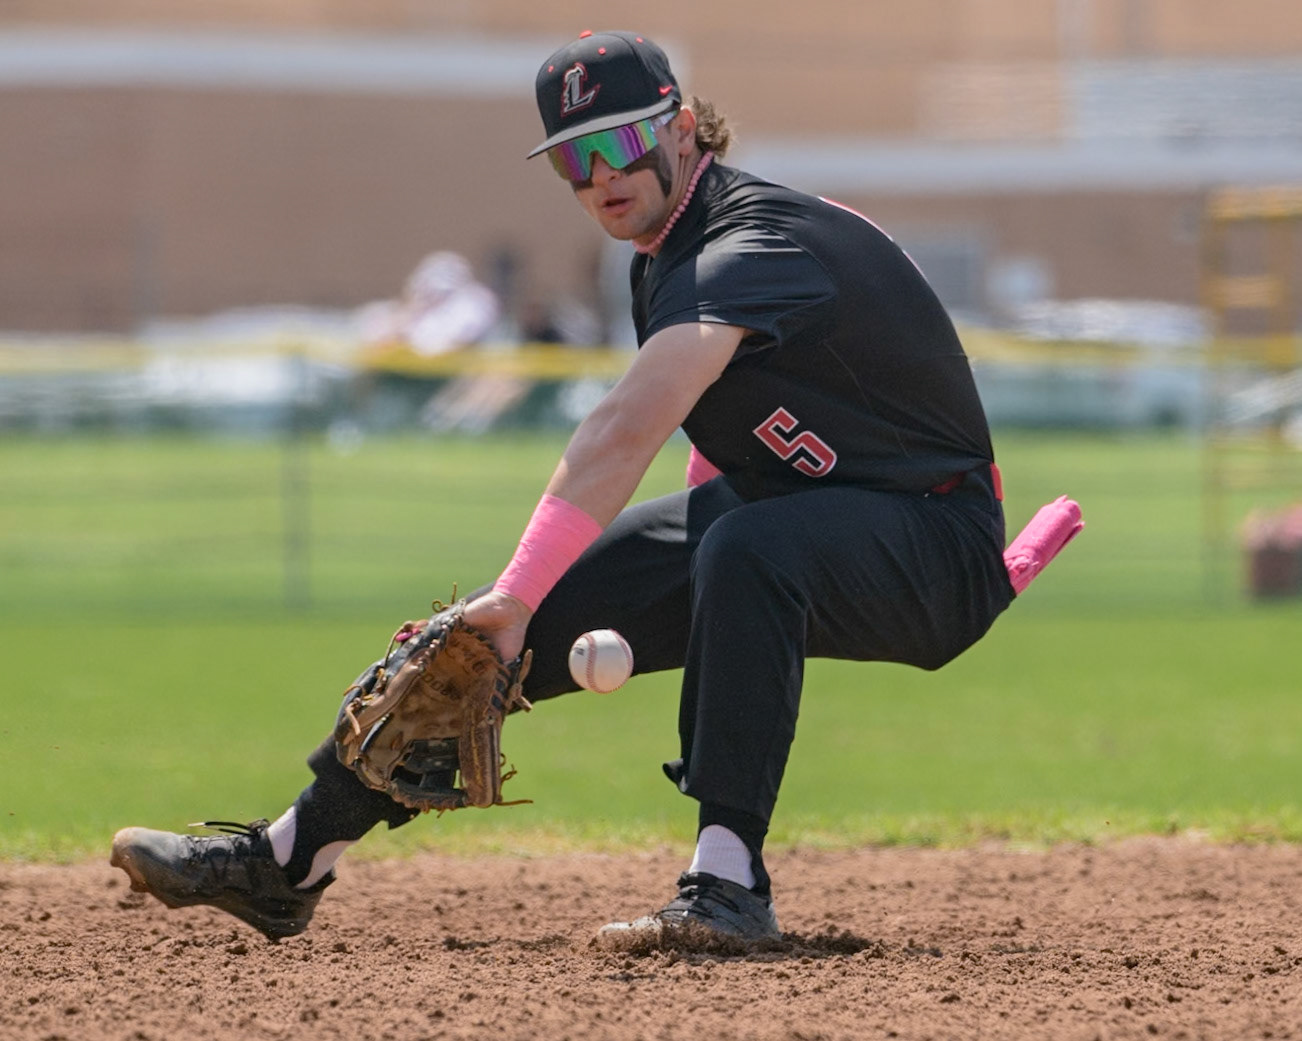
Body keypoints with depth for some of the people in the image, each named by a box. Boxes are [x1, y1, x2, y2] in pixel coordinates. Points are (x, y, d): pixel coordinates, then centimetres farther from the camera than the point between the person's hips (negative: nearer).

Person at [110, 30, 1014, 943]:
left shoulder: (748, 248, -26)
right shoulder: (670, 252, 5)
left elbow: (626, 431, -39)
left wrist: (519, 595, -47)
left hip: (932, 551, -9)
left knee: (745, 549, -42)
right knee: (501, 625, 0)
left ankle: (728, 884, -40)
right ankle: (291, 860, 8)